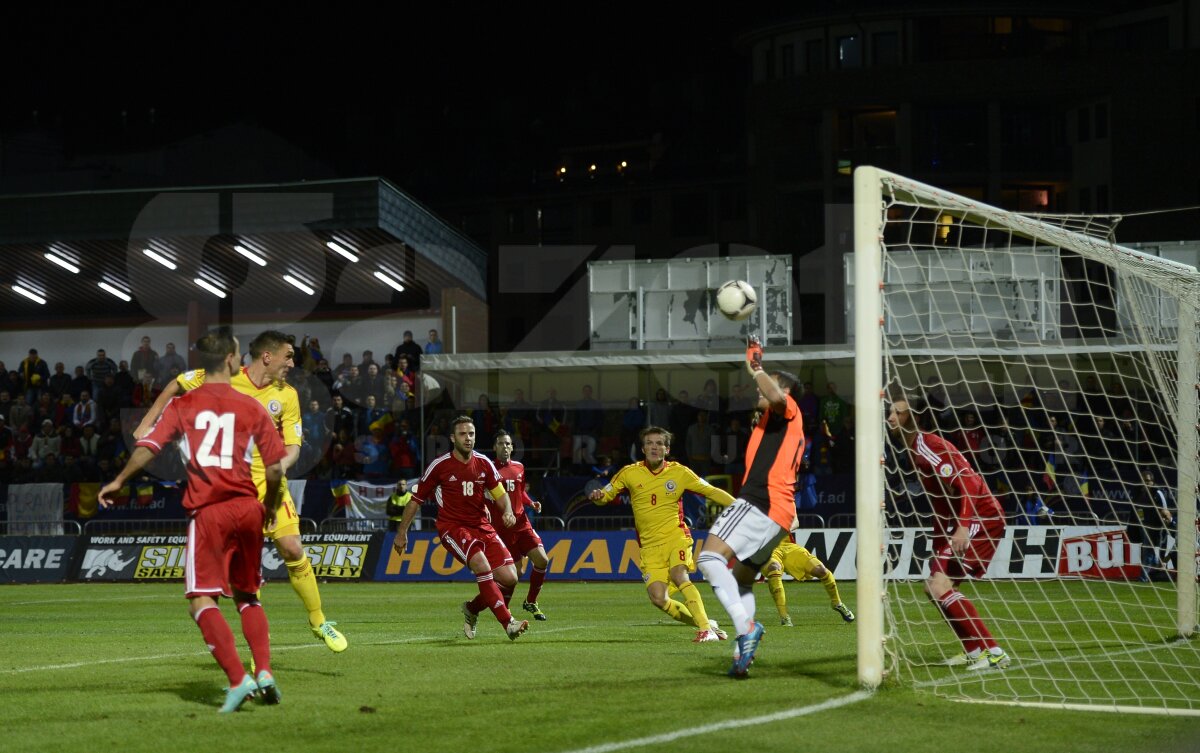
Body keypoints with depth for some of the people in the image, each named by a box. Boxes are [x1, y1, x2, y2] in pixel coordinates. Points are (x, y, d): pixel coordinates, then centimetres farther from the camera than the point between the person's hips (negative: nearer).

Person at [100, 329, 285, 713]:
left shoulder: (183, 406, 3)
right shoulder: (251, 408, 6)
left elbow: (147, 447, -4)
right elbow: (275, 469, 5)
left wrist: (118, 482, 13)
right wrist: (270, 507, 23)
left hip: (208, 511, -3)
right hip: (247, 508, 3)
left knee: (201, 601, -5)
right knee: (248, 596, 19)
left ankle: (238, 678, -21)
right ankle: (264, 671, 4)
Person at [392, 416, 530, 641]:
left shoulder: (484, 464, 5)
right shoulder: (440, 466, -6)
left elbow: (500, 494, 12)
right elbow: (416, 500, 4)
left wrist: (507, 511, -12)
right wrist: (402, 533, 8)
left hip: (481, 526, 5)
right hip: (452, 527, -5)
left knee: (509, 578, -9)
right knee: (482, 565, -33)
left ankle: (472, 609, 20)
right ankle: (508, 623, -35)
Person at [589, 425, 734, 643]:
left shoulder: (679, 472, 0)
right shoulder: (630, 473, 2)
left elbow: (711, 492, 4)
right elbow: (605, 495, 8)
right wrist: (597, 496, -16)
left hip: (676, 537, -2)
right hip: (649, 544, 2)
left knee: (679, 576, -30)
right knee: (658, 598, -12)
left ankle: (706, 628, -31)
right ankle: (705, 624, 4)